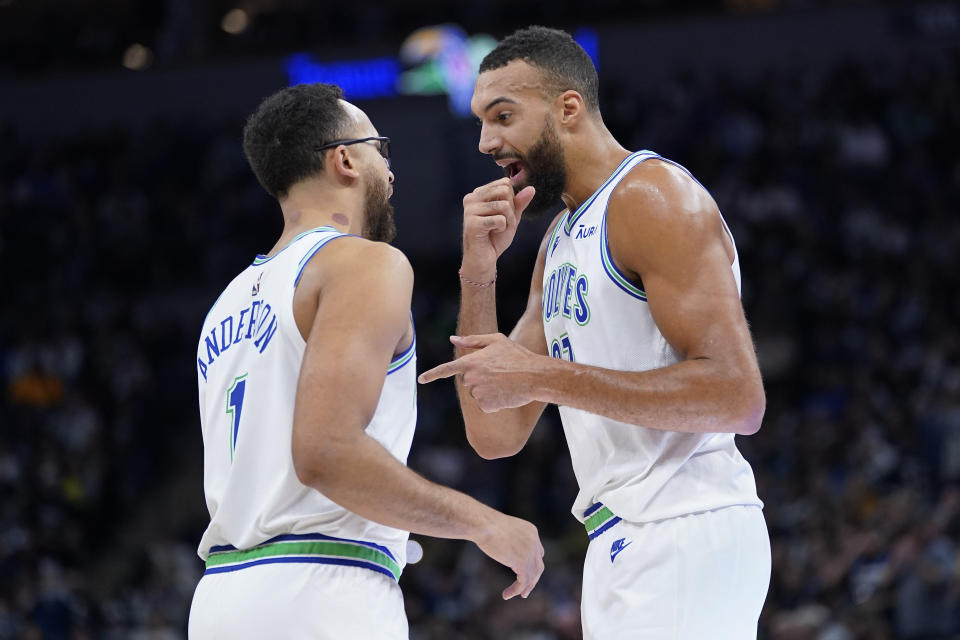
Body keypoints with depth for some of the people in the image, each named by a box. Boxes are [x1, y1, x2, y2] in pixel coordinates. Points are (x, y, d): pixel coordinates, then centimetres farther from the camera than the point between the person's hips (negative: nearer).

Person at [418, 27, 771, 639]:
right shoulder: (558, 244, 20)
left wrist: (545, 377, -19)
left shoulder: (653, 194, -10)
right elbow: (495, 436, 13)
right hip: (625, 543, 10)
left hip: (685, 536, -10)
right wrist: (479, 269, 3)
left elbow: (737, 397, -20)